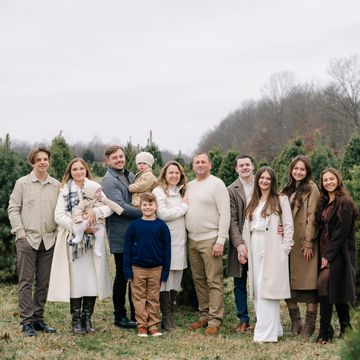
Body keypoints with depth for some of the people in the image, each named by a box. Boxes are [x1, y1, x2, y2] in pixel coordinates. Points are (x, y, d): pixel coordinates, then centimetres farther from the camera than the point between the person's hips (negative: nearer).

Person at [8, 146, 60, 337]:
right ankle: (26, 322, 1)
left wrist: (58, 232, 2)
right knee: (26, 281, -2)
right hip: (27, 239, -3)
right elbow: (13, 209, 0)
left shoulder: (56, 185, 7)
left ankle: (38, 319, 17)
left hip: (49, 240, 3)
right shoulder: (22, 183, 0)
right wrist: (20, 233, -7)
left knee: (43, 282, 7)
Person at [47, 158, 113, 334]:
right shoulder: (65, 191, 5)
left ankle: (87, 319, 10)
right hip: (73, 240, -2)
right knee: (76, 279, -4)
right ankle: (76, 320, 6)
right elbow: (59, 216, -5)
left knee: (92, 279, -1)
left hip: (93, 240, 2)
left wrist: (95, 212, -20)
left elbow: (109, 207, -2)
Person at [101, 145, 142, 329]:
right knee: (122, 276, 1)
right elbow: (120, 207, -19)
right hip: (121, 236, -7)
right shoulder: (109, 181, -10)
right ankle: (119, 316, 11)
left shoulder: (130, 176, 15)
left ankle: (136, 314, 19)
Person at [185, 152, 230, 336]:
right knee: (199, 280, 11)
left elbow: (225, 213, -10)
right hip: (192, 240, 7)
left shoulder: (217, 184, -6)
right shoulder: (189, 186, 13)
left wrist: (221, 241, -16)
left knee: (214, 282, -6)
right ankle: (204, 315, 20)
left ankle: (215, 320, -4)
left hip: (210, 240, -7)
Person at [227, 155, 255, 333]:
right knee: (240, 283, 6)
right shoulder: (232, 190, 1)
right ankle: (243, 320, 15)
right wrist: (239, 244, -14)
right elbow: (232, 220, -4)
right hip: (240, 242, 0)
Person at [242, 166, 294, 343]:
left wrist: (284, 249, -9)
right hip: (255, 250, 6)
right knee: (257, 290, 4)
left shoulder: (281, 200, 1)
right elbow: (246, 227, 17)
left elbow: (288, 226, -3)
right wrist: (243, 248, 9)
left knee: (268, 289, -11)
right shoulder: (253, 203, 17)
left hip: (272, 250, -6)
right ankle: (273, 327, 12)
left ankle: (267, 333, -11)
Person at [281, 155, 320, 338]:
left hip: (304, 243, -6)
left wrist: (308, 243, -14)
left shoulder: (311, 189, -2)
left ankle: (310, 324, 1)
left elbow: (311, 217, -9)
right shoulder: (286, 191, 17)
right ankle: (295, 322, 14)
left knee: (309, 284, -4)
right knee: (288, 283, 5)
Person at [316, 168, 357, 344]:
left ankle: (325, 330, -17)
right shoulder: (324, 203, 15)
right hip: (326, 251, 8)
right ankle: (345, 328, 17)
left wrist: (328, 255, -16)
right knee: (337, 290, 9)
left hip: (339, 252, -8)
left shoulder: (344, 203, -9)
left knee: (323, 283, -21)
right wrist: (322, 253, 1)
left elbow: (341, 232, -15)